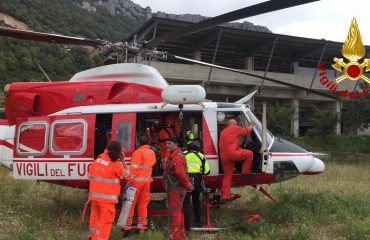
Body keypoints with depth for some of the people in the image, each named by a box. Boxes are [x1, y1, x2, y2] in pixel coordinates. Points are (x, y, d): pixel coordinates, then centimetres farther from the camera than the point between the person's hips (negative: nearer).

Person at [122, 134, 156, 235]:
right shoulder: (152, 152, 7)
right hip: (147, 181, 6)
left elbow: (134, 168, -18)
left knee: (130, 203, 1)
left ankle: (127, 226, -1)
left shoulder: (138, 152, -13)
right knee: (143, 204, 13)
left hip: (137, 181, -6)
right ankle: (142, 226, 16)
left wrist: (129, 181, -17)